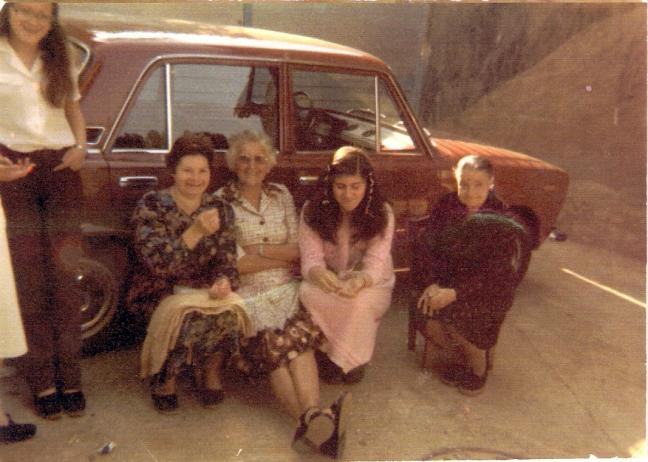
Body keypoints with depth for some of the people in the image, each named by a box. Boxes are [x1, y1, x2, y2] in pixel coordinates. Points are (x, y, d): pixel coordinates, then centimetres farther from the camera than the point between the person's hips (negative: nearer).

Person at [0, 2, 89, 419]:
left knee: (65, 273, 1)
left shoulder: (61, 57, 12)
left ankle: (70, 378, 8)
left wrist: (81, 145, 2)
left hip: (61, 166, 3)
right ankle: (43, 381, 10)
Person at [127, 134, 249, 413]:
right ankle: (164, 379, -5)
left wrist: (224, 281, -23)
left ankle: (211, 372, 0)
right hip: (161, 293, -2)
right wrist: (196, 231, -32)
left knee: (229, 311, -30)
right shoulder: (151, 206, -7)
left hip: (205, 291, 3)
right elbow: (157, 262, -19)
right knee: (184, 314, -35)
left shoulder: (220, 209, 5)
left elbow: (226, 260, 1)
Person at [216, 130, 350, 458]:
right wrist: (283, 257, -4)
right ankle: (314, 418, -45)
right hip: (246, 293, -2)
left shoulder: (281, 195, 15)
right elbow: (234, 263, -6)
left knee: (298, 335, -29)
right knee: (274, 343, -31)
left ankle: (311, 420, -44)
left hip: (285, 288, 3)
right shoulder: (221, 201, 2)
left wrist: (259, 250, -6)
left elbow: (300, 249, 8)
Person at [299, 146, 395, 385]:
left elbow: (375, 264, -20)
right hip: (329, 284, 1)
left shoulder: (381, 214, -12)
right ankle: (329, 353, -9)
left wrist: (360, 281, -45)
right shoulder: (313, 211, -9)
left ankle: (352, 358, -8)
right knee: (308, 294, -33)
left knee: (360, 301, -36)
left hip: (371, 286, -1)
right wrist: (317, 273, -43)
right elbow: (310, 258, -17)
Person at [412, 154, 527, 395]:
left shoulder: (501, 221, -13)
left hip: (487, 289, -3)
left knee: (453, 314, -28)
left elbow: (491, 273, -18)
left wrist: (455, 293, -30)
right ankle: (452, 357, 11)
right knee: (429, 316, -24)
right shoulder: (446, 206, -2)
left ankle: (478, 365, 4)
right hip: (445, 278, 3)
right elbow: (424, 245, -6)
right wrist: (431, 284, -22)